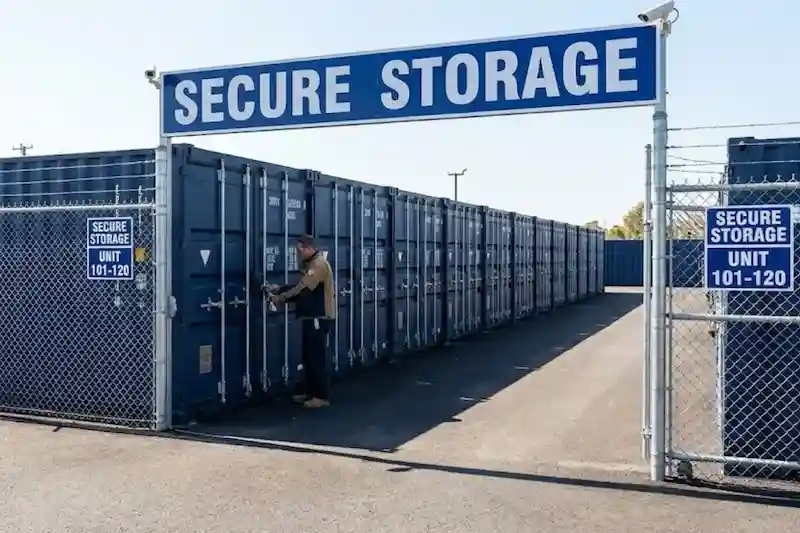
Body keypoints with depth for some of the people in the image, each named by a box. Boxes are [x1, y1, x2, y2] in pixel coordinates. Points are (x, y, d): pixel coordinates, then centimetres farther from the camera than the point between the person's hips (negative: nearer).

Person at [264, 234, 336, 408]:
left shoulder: (319, 264, -17)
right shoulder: (312, 263, 16)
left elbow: (302, 289, -23)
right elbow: (300, 287, 16)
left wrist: (280, 298, -16)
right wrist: (278, 289, 6)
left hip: (319, 318, -10)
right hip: (311, 317, 10)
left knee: (317, 358, -6)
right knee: (309, 356, 14)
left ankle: (322, 396, 0)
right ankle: (311, 392, 22)